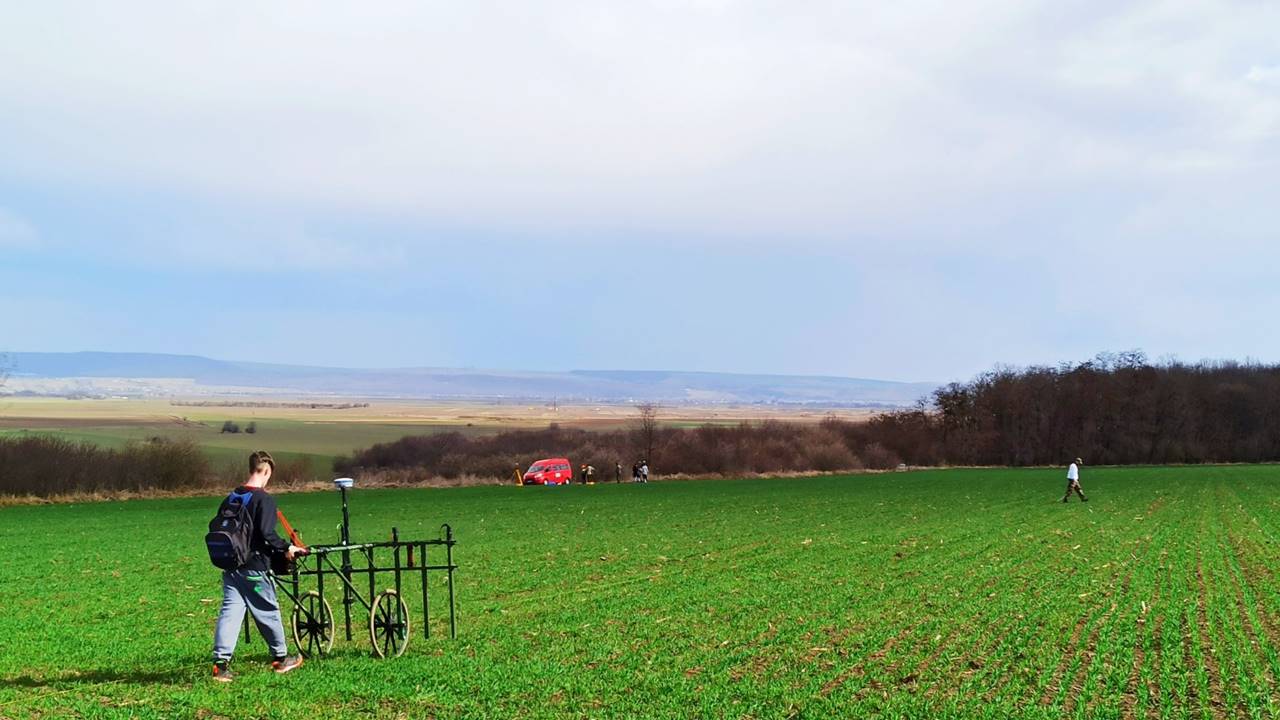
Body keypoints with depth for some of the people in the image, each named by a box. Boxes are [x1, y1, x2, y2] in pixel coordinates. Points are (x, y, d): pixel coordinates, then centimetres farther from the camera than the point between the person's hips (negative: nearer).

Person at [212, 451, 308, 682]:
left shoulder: (230, 498, 9)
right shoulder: (265, 499, -13)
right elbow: (266, 533, -21)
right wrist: (287, 547, -8)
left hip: (231, 566, 6)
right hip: (254, 568, -6)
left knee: (229, 612, 3)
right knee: (269, 612, 10)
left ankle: (221, 663, -6)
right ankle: (280, 658, 24)